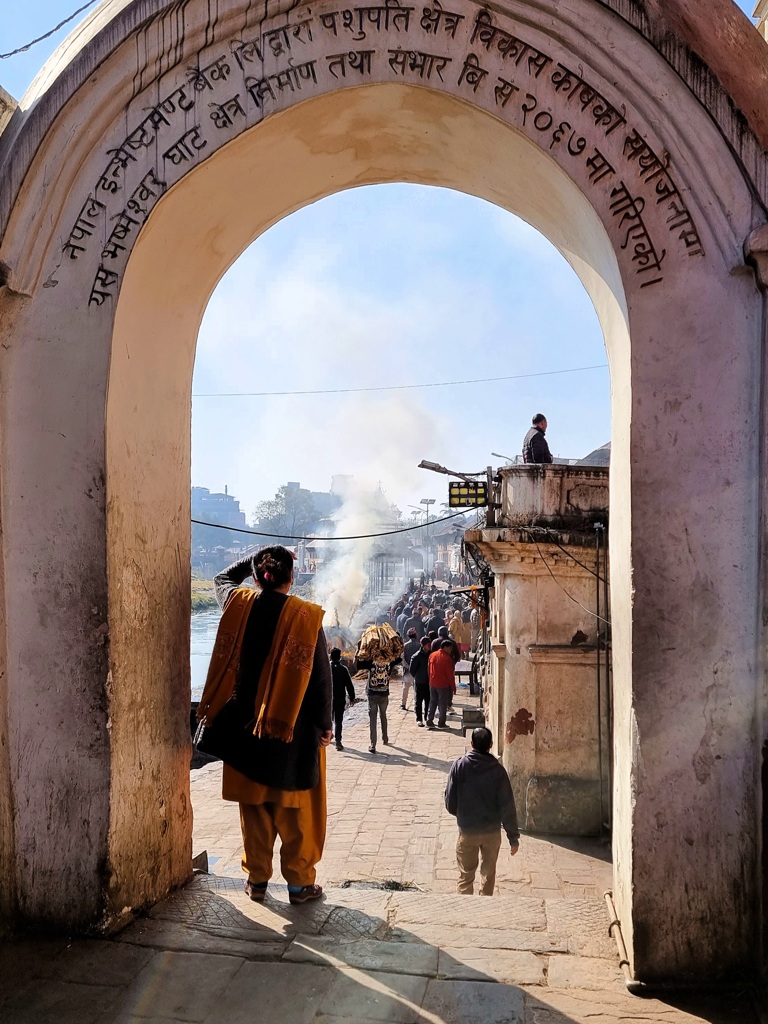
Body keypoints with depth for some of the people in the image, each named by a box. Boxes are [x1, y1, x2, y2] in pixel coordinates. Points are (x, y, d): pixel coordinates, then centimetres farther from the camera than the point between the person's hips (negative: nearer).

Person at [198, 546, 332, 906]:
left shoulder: (239, 604, -4)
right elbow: (320, 675, -11)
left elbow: (223, 578, 21)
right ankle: (300, 883, 17)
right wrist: (324, 724, -2)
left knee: (254, 803, 15)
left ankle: (256, 879, 24)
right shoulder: (305, 615, -13)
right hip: (293, 727, -3)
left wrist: (257, 560, 19)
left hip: (247, 721, 3)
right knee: (295, 809, 9)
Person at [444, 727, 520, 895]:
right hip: (492, 831, 1)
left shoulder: (459, 766, -13)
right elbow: (507, 806, -11)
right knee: (488, 873, 18)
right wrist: (514, 836, -3)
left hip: (467, 830, 0)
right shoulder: (497, 769, -13)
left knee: (466, 875, 14)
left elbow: (450, 801, -7)